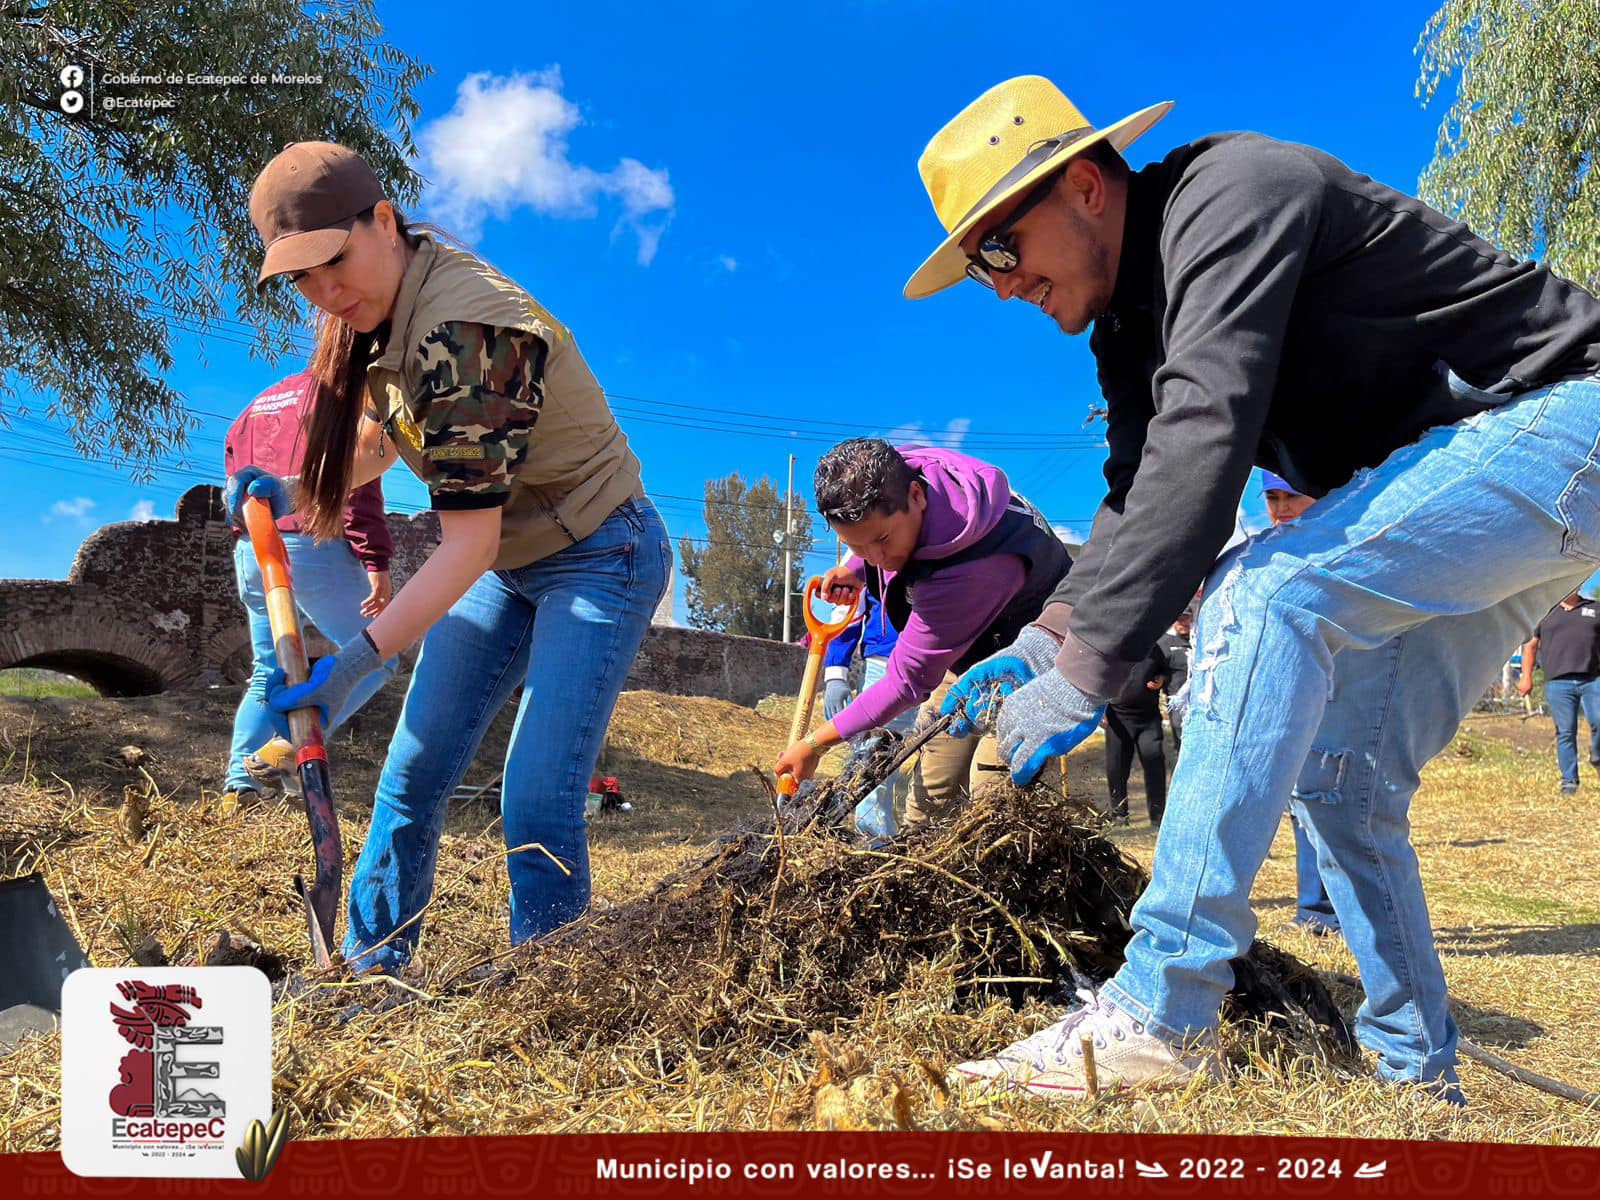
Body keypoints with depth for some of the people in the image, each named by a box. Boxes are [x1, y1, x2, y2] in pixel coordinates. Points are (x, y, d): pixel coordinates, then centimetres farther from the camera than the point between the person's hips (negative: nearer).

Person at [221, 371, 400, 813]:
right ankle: (289, 745, -16)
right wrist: (376, 563, -17)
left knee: (267, 674, 15)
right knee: (378, 654, -1)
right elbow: (357, 485, -11)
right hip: (311, 547, -7)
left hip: (250, 550, 8)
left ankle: (238, 787, 5)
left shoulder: (255, 407, 27)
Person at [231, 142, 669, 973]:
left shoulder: (462, 329, -29)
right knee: (411, 776, 8)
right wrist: (293, 496, -2)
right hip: (508, 557, 9)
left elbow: (468, 544, -29)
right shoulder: (378, 311, -1)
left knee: (536, 809, -13)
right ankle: (369, 976, 22)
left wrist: (353, 662, -31)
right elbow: (385, 435, 15)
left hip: (600, 559, -9)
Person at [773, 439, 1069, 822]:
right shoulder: (890, 482, -18)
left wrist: (814, 744, -22)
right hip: (968, 649, 8)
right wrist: (855, 569, -8)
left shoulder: (972, 566, -41)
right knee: (929, 796, 6)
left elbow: (910, 676, -31)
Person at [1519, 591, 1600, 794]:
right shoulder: (1546, 612, 15)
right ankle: (1569, 781, 5)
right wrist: (1526, 677, 8)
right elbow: (1530, 646, 17)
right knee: (1565, 732, -1)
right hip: (1558, 682, 0)